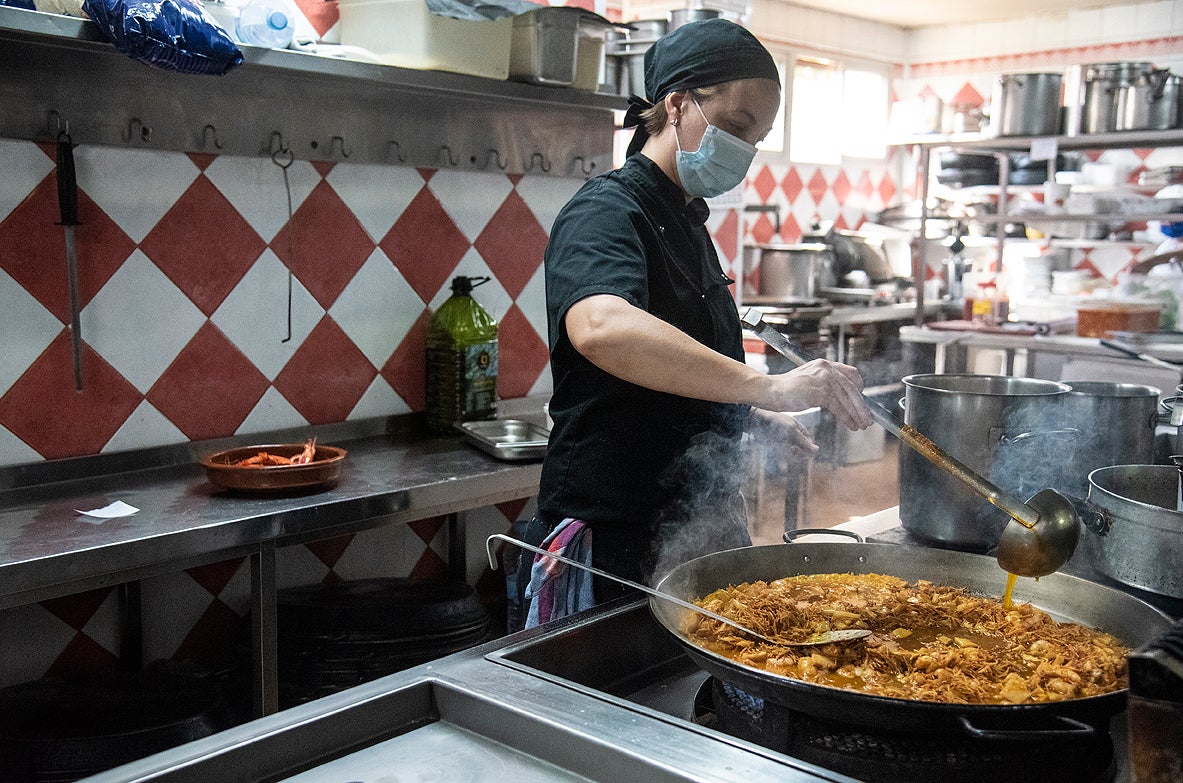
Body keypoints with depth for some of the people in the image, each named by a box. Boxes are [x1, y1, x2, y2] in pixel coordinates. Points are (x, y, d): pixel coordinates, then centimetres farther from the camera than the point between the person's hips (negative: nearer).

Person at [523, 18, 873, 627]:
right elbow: (599, 328, -40)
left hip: (695, 523, 9)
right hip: (613, 537, -9)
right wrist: (763, 386, -45)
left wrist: (752, 414, 12)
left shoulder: (687, 222, 14)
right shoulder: (606, 211, -15)